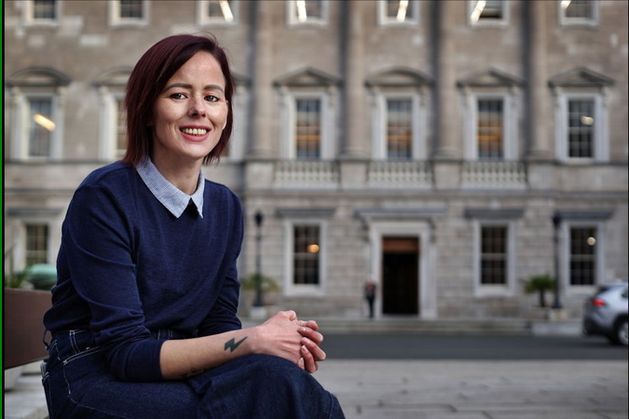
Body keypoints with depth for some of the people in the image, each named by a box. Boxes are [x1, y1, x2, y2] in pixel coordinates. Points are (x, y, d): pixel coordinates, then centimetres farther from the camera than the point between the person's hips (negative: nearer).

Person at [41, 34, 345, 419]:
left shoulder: (226, 207, 6)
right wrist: (252, 342, -26)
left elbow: (219, 322, 7)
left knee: (280, 375, -26)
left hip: (176, 371, 6)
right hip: (96, 381, -5)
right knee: (273, 382, -28)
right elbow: (125, 351, -18)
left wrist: (275, 339, -16)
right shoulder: (104, 198, -14)